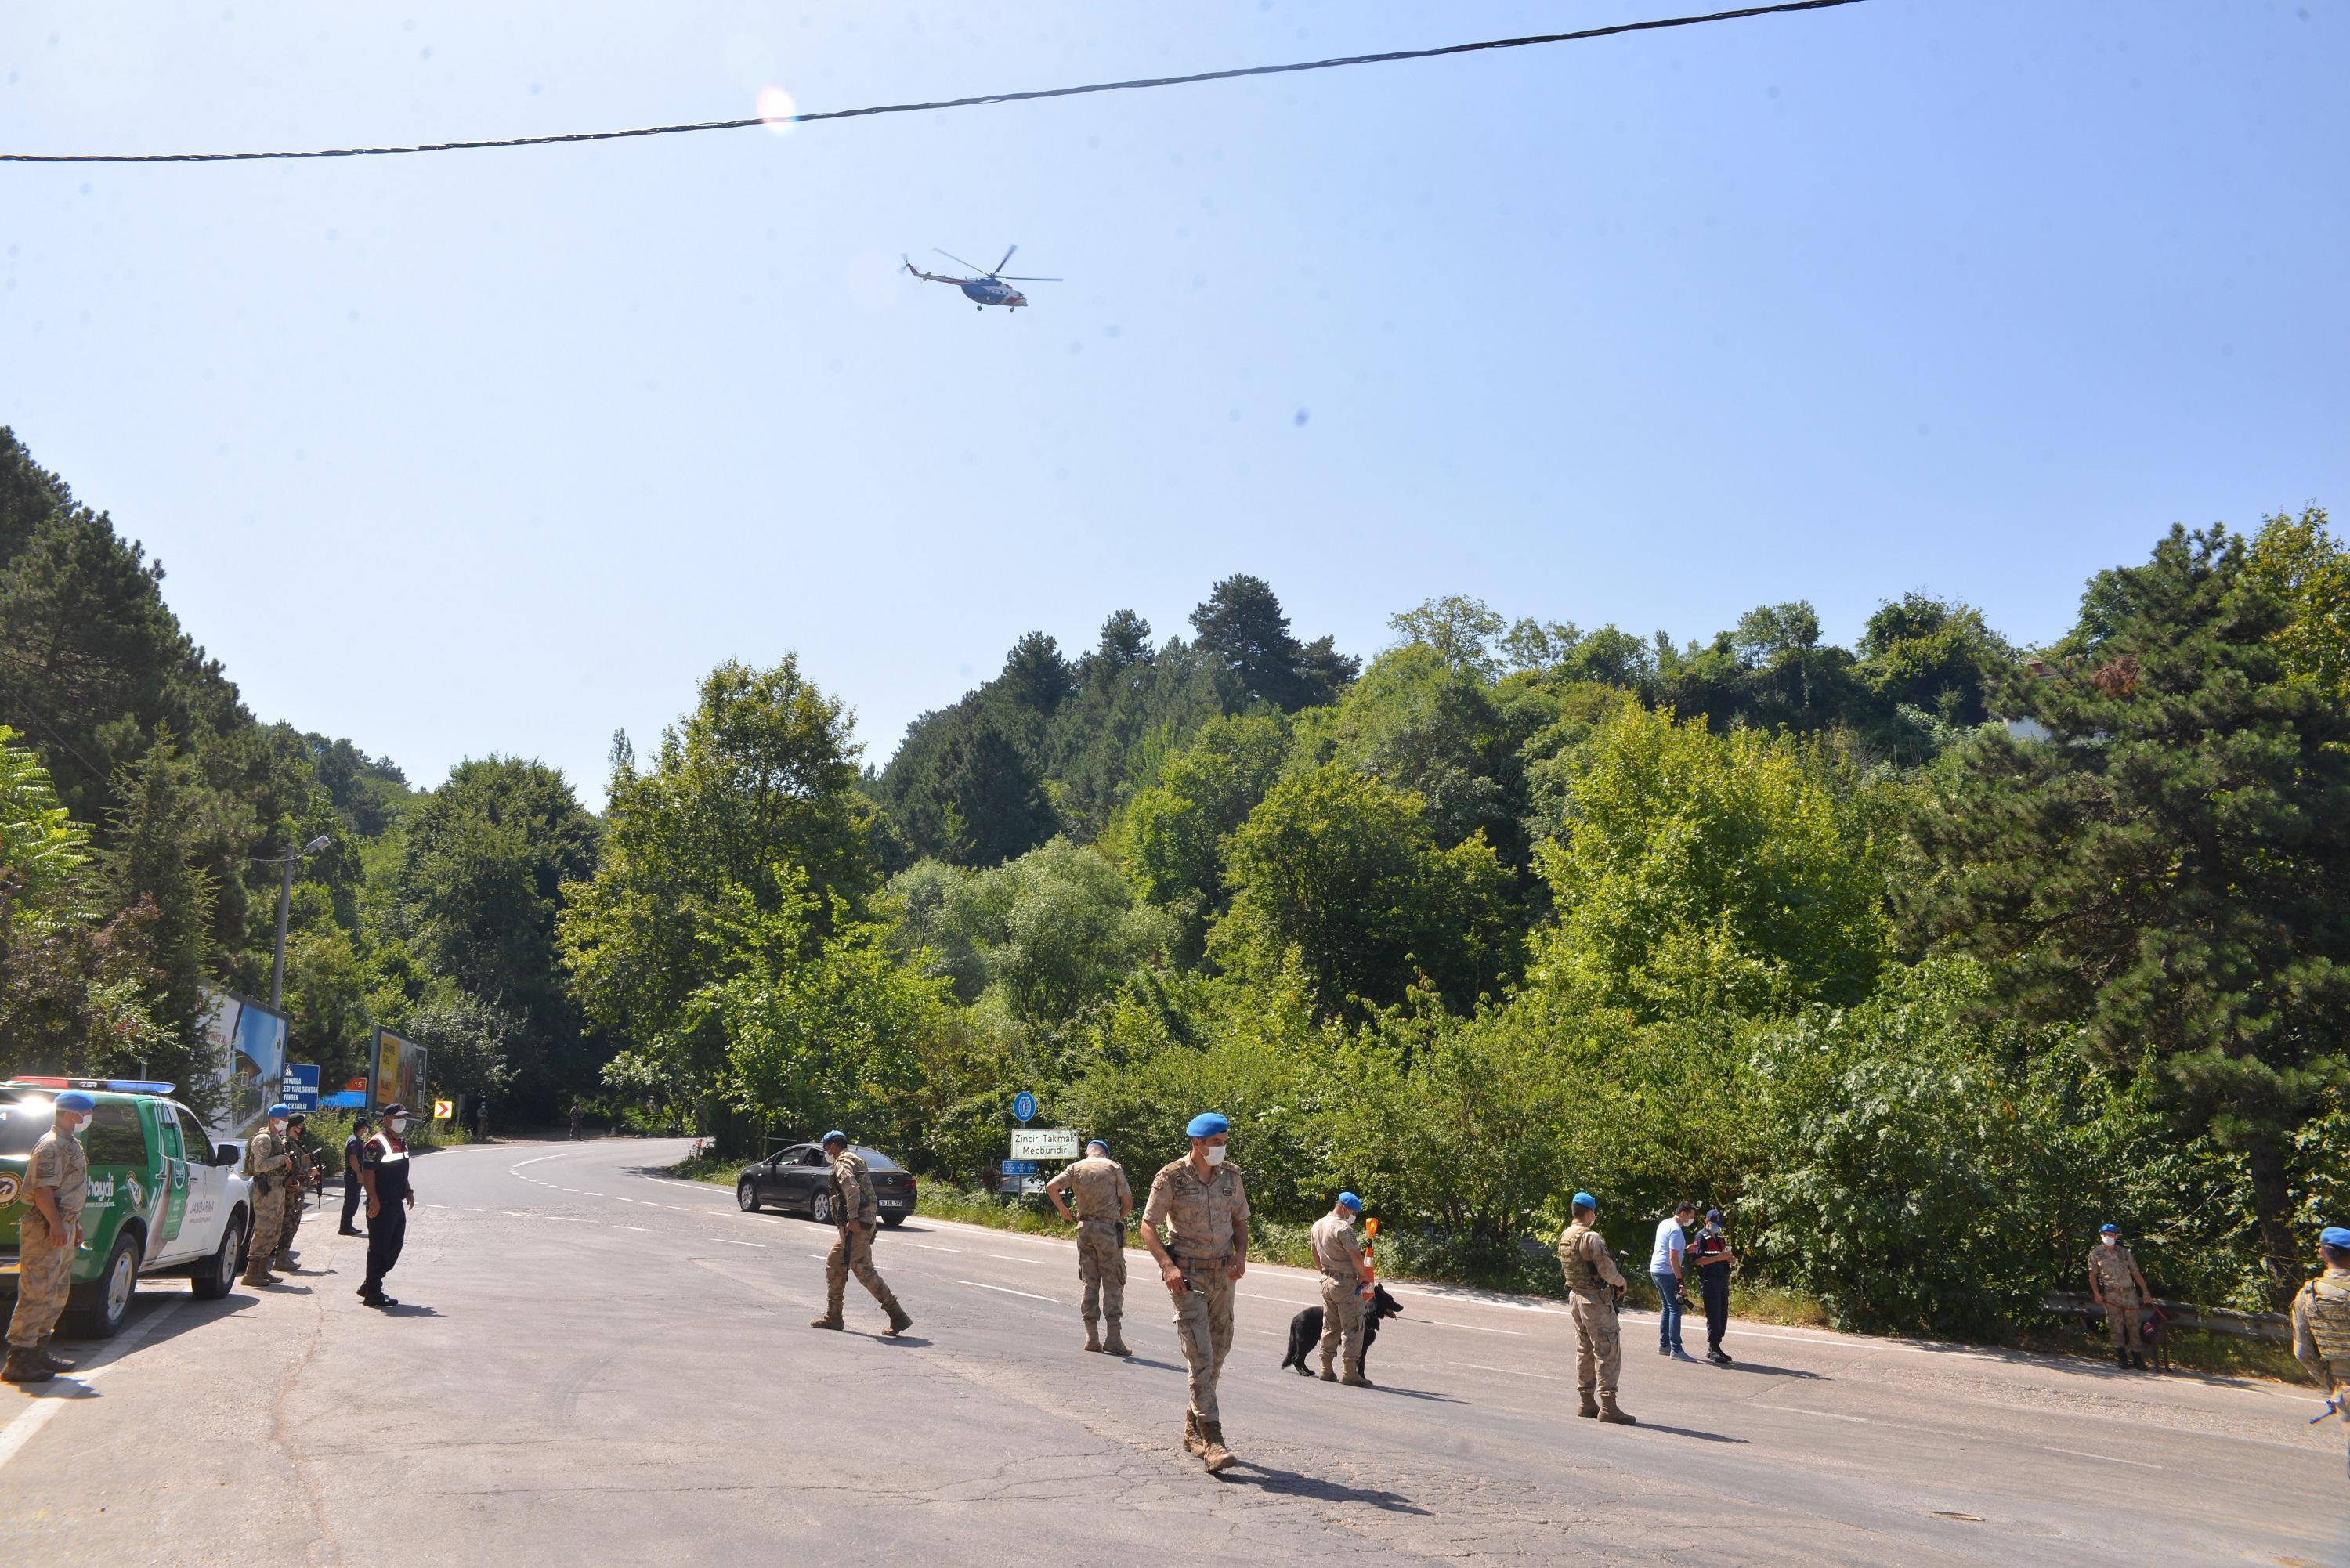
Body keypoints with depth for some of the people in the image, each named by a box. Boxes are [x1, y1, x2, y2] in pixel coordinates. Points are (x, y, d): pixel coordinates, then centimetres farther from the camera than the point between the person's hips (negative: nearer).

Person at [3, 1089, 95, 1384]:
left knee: (58, 1294, 15)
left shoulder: (71, 1145, 18)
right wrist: (56, 1224, -29)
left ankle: (38, 1352, 23)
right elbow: (42, 1189, -23)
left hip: (63, 1227, 11)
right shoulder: (51, 1146, -14)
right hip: (47, 1229, -11)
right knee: (37, 1294, -9)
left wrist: (73, 1224, 23)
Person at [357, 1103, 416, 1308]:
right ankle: (373, 1293, 5)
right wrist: (374, 1199, -24)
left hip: (397, 1204, 9)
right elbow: (367, 1172, -19)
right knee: (379, 1249, -3)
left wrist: (408, 1191, 15)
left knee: (395, 1246, 12)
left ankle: (369, 1285, 23)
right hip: (381, 1206, -9)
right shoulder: (377, 1143, -14)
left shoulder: (402, 1143, 15)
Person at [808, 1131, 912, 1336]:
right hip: (862, 1223, 10)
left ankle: (898, 1316, -13)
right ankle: (833, 1316, 21)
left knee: (863, 1270, -11)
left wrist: (852, 1218, -29)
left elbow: (852, 1189, -24)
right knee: (834, 1264, 17)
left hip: (855, 1224, -10)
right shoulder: (855, 1160, 23)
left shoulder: (843, 1162, -8)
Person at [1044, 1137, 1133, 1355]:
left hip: (1085, 1227, 3)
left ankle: (1092, 1337, 10)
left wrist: (1062, 1209, 7)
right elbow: (1128, 1202, 0)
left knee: (1090, 1282, 11)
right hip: (1109, 1228, -3)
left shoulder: (1076, 1168, 7)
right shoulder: (1113, 1167, 0)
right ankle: (1113, 1337, -5)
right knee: (1113, 1283, 1)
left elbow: (1051, 1186, -7)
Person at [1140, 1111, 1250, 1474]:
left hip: (1223, 1275, 5)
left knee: (1218, 1353, 11)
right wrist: (1167, 1265, -19)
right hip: (1187, 1274, -5)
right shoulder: (1171, 1177, -9)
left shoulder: (1231, 1176, 6)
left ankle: (1193, 1430, 29)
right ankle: (1212, 1440, -14)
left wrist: (1241, 1255, -1)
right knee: (1200, 1356, -13)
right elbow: (1148, 1225, -7)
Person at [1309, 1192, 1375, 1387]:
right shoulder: (1343, 1228, -18)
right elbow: (1356, 1256, -18)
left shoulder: (1317, 1226, 10)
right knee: (1352, 1328, -2)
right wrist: (1364, 1275, -3)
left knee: (1330, 1327, 15)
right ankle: (1350, 1373, -2)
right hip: (1346, 1283, -8)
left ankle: (1326, 1370, 17)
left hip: (1327, 1281, 8)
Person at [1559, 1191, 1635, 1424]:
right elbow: (1606, 1269, -21)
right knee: (1607, 1351, -5)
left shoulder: (1564, 1236, 8)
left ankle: (1586, 1402, 20)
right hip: (1596, 1300, -9)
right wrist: (1621, 1282, 1)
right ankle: (1608, 1406, -6)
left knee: (1585, 1350, 15)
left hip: (1575, 1296, 9)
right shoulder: (1590, 1237, -20)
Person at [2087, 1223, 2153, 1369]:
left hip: (2130, 1292, 2)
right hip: (2111, 1294, -2)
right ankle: (2122, 1357, 0)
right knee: (2116, 1326, -5)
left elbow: (2136, 1273, 13)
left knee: (2134, 1325, 1)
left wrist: (2145, 1292, 7)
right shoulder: (2096, 1253, 7)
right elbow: (2093, 1275, 5)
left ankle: (2137, 1359, 7)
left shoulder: (2124, 1252, 13)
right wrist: (2096, 1293, -7)